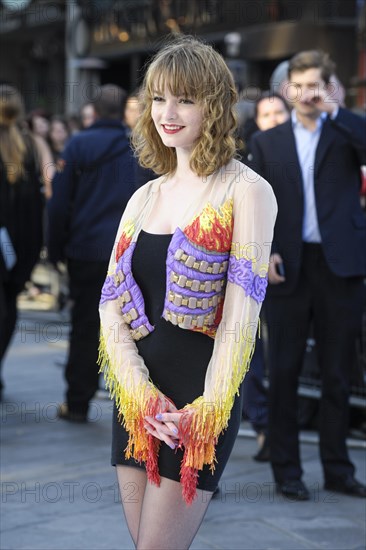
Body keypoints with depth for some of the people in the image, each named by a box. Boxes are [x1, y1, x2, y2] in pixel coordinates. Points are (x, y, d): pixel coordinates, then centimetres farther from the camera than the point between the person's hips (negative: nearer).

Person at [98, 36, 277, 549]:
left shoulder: (245, 191, -5)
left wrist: (205, 410, -17)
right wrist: (141, 396, -8)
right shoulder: (145, 197, 13)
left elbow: (241, 315, -12)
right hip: (137, 398, 6)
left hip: (200, 398, -6)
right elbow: (111, 308, 6)